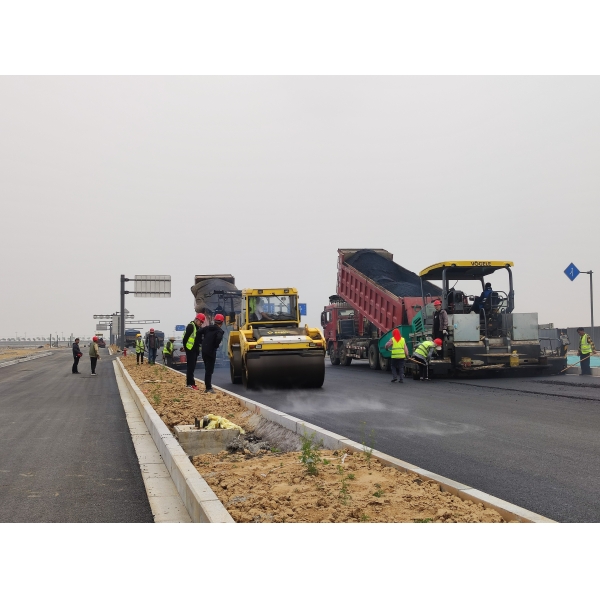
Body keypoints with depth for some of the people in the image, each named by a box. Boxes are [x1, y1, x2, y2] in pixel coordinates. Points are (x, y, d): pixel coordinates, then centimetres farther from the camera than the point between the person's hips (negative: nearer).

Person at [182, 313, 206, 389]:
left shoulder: (198, 328, 17)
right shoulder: (191, 326, -12)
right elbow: (186, 337, -17)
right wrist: (185, 346, -16)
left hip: (195, 350, 9)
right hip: (190, 349, -9)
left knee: (192, 367, 13)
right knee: (191, 366, -10)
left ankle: (189, 382, 19)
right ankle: (190, 383, -10)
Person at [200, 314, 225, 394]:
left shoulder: (208, 328, 9)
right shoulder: (219, 331, -11)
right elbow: (219, 338, -30)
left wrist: (202, 342, 15)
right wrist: (216, 345, -12)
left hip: (204, 351, 7)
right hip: (211, 352, -7)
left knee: (207, 369, 19)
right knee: (209, 370, -3)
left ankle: (207, 385, 26)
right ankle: (208, 388, -4)